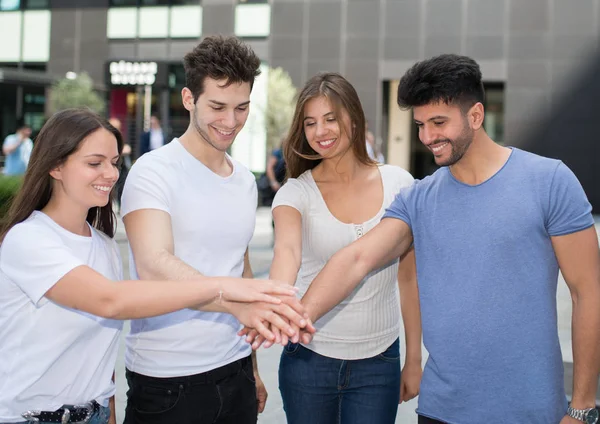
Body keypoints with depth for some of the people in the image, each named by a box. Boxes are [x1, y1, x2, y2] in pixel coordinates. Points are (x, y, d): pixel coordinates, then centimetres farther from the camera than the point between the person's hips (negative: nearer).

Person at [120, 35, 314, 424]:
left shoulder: (245, 180, 10)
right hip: (167, 380, -6)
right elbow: (154, 265, -26)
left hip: (235, 372, 6)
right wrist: (243, 303, -39)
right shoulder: (154, 171, -11)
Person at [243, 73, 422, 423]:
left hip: (379, 361, 0)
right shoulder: (297, 192, -6)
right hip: (309, 357, 0)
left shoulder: (397, 183, -3)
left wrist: (414, 359, 5)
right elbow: (287, 249, -27)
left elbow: (410, 277, 3)